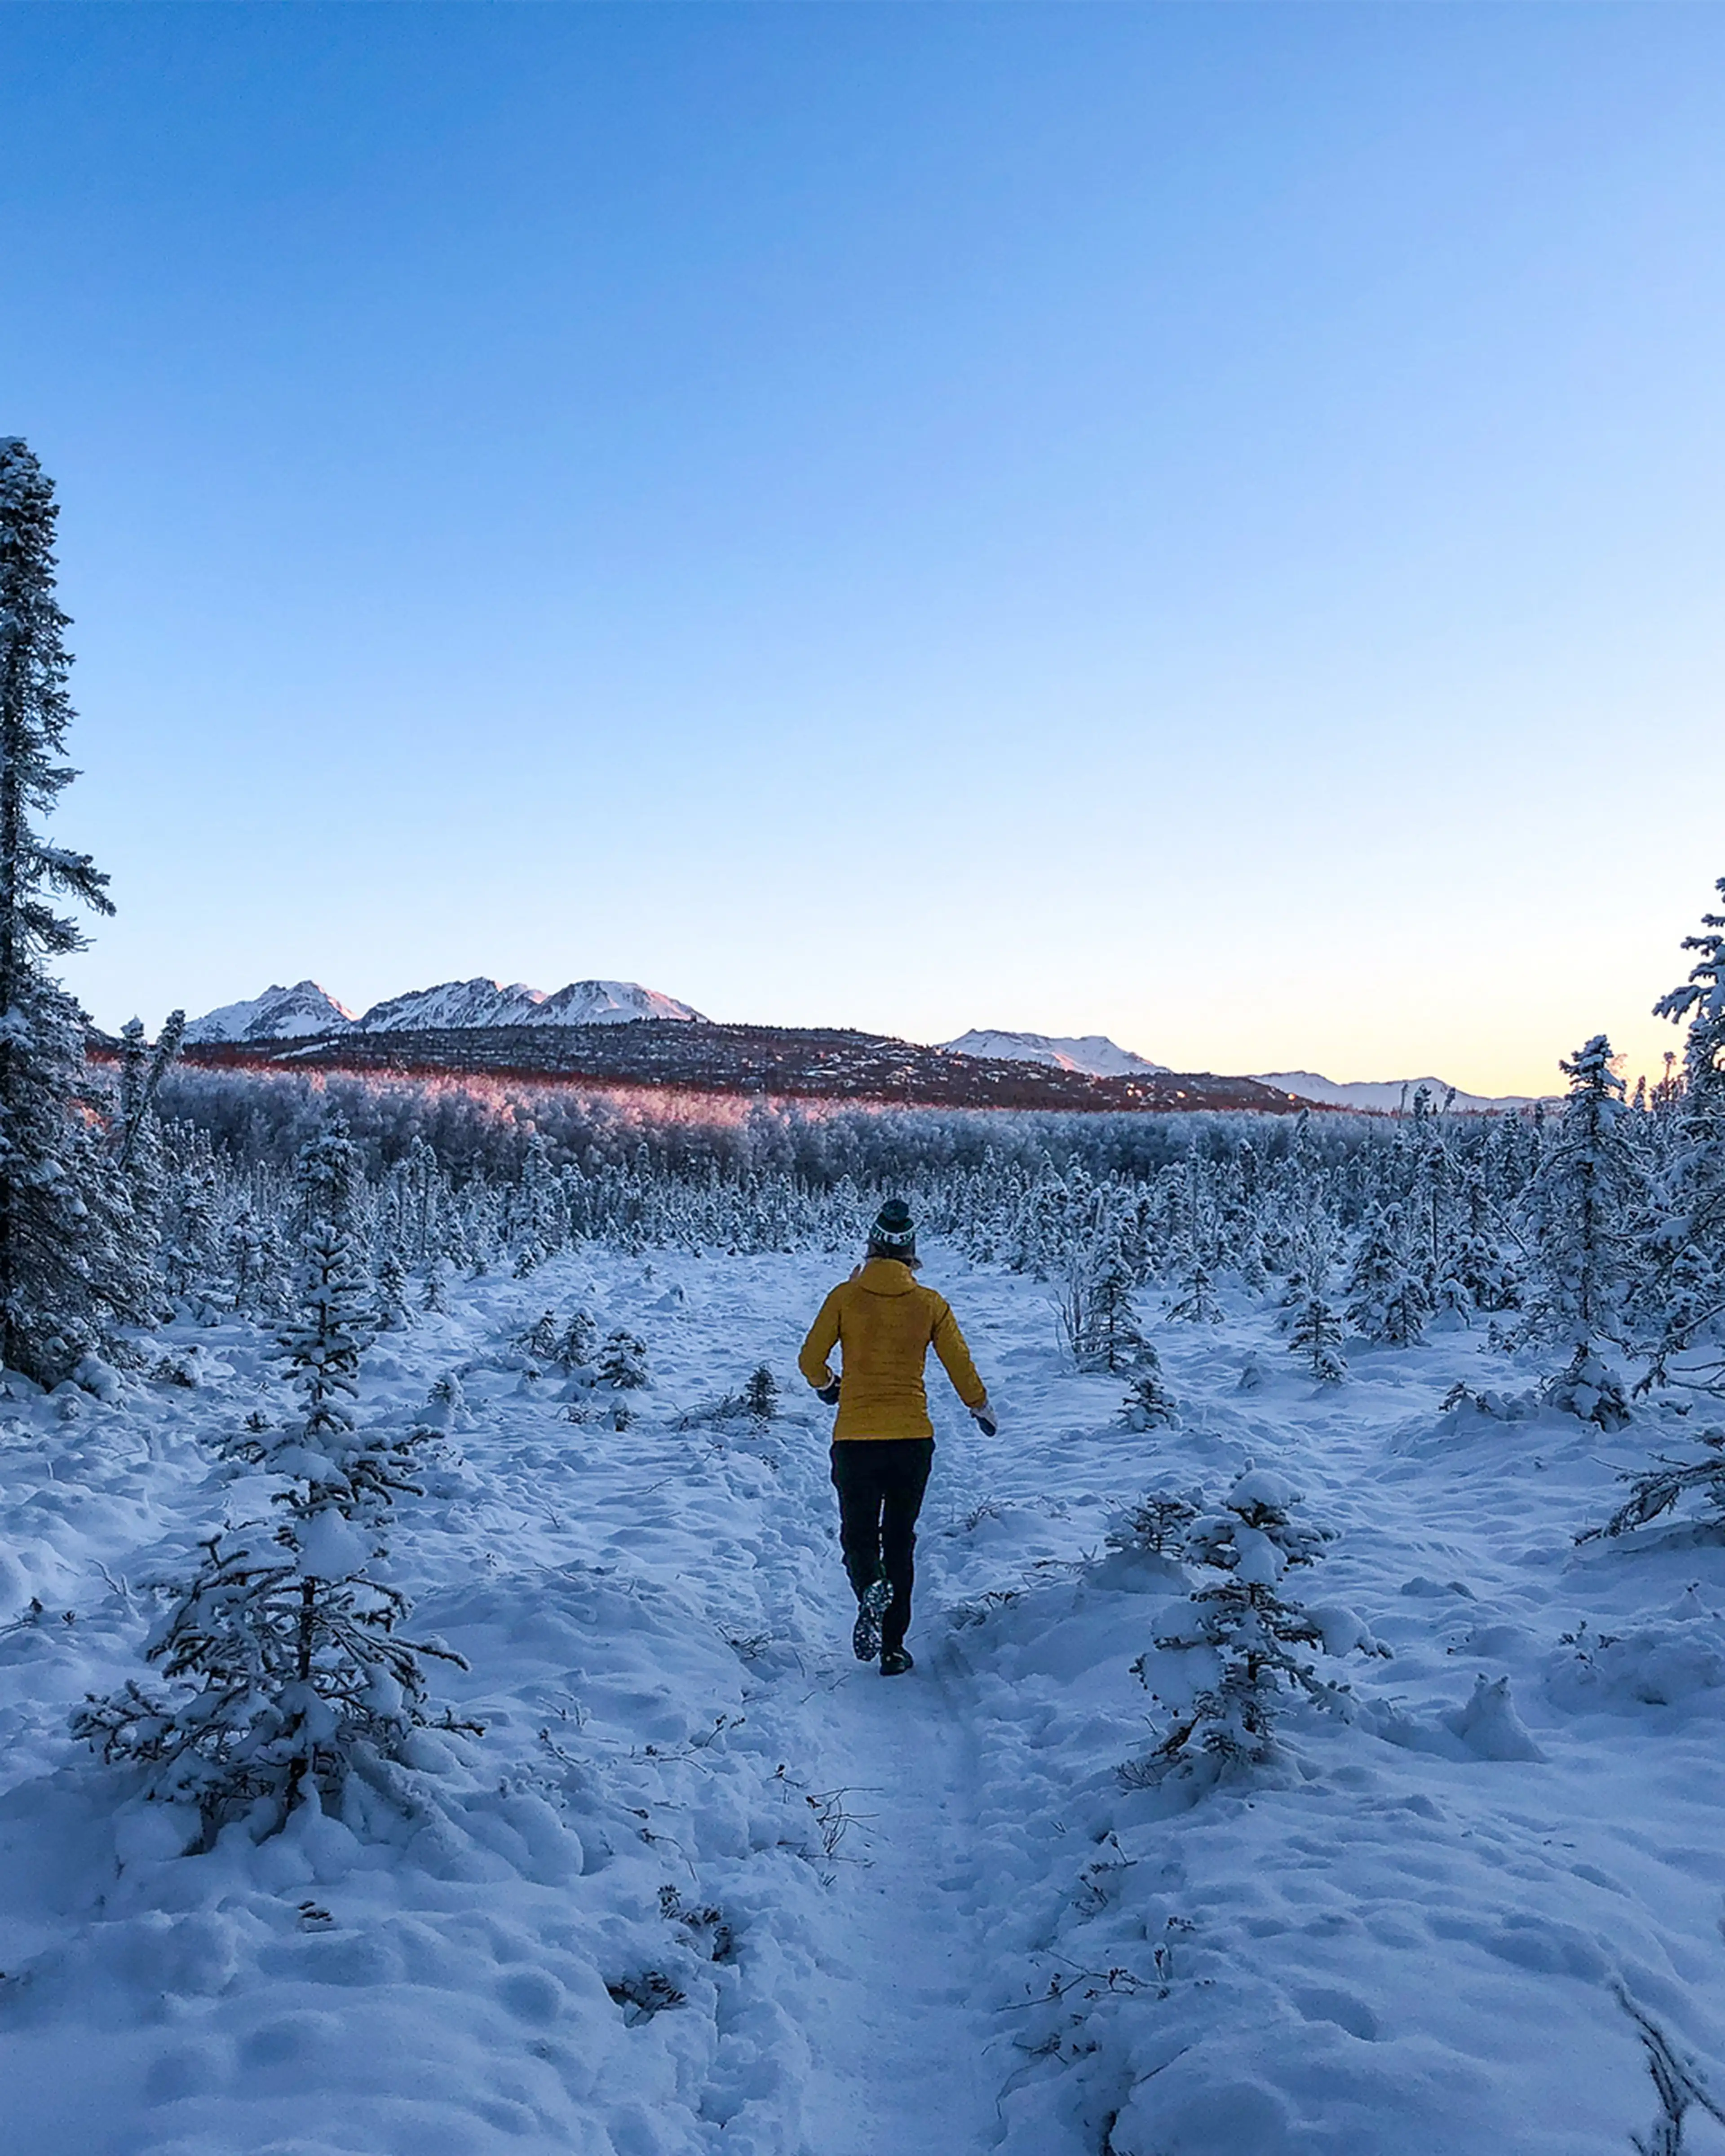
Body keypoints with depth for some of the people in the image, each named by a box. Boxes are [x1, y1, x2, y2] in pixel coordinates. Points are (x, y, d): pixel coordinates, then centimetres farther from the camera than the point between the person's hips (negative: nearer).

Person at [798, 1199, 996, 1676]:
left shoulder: (845, 1296, -3)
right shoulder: (930, 1303, -1)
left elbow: (810, 1360, -1)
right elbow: (961, 1367, 4)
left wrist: (827, 1386, 22)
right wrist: (981, 1408, 23)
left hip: (854, 1439, -1)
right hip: (913, 1439, 1)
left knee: (858, 1536, 12)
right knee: (900, 1542, 16)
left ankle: (870, 1588, -21)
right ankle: (893, 1650, 17)